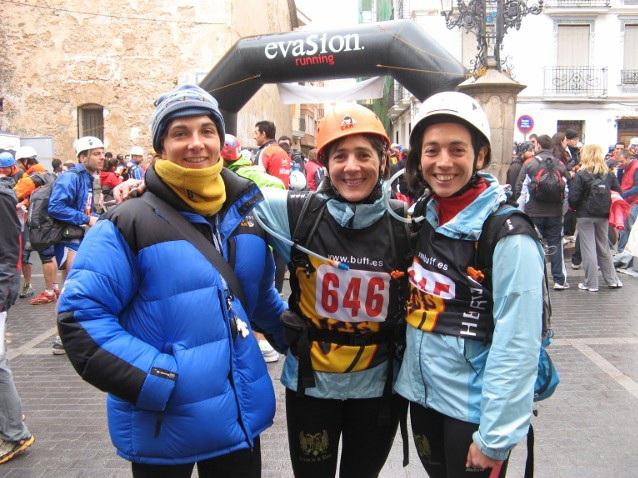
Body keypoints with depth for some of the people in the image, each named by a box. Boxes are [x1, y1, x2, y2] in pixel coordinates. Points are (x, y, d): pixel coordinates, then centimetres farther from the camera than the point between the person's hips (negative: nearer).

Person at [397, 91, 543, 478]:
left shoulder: (508, 236, -18)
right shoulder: (421, 217, 1)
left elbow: (517, 345, -19)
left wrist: (496, 435, -18)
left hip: (473, 410, -6)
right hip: (421, 394, 6)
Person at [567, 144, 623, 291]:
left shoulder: (580, 175, -13)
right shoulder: (609, 175, 1)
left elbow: (573, 198, -17)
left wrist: (574, 207, 3)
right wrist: (607, 208, 13)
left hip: (585, 216, -4)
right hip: (603, 216, 4)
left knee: (588, 249, 2)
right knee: (604, 247, 17)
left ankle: (591, 283, 6)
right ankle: (612, 280, 25)